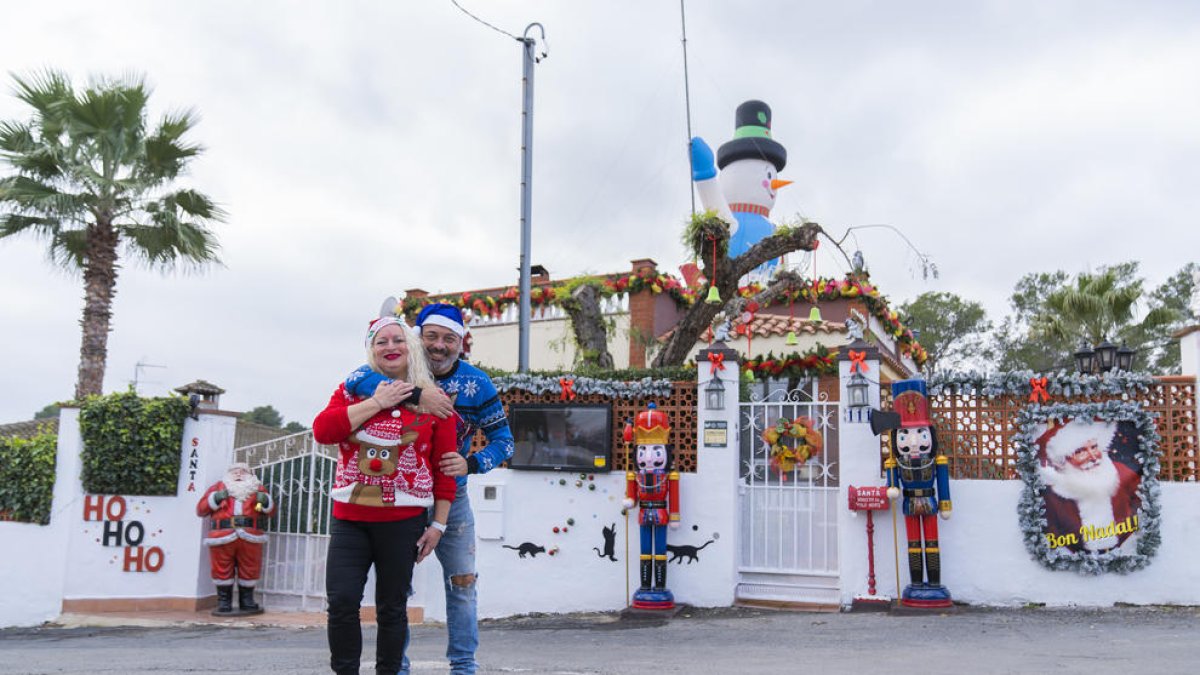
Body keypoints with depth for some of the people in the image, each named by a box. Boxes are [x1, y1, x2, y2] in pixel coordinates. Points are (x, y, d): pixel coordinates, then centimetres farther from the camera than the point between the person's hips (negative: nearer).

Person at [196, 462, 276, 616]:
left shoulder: (257, 488, 25)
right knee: (222, 571, -2)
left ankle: (247, 602, 15)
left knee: (249, 570, 3)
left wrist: (265, 501, -3)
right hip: (222, 536, -1)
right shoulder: (218, 487, 23)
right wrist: (216, 498, -4)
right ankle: (224, 603, 7)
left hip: (250, 537, 1)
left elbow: (270, 512, 19)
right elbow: (200, 509, 12)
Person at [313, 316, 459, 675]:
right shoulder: (352, 390, 9)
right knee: (341, 602, -7)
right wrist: (377, 402, -11)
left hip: (403, 522, -1)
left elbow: (444, 466, 3)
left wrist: (438, 524, -1)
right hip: (349, 520, 2)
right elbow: (322, 430, -9)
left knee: (391, 609, 6)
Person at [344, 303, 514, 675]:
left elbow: (504, 440, -4)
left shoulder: (476, 384, -8)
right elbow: (357, 378, -31)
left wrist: (471, 464, -24)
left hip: (451, 498, 1)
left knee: (462, 583, 4)